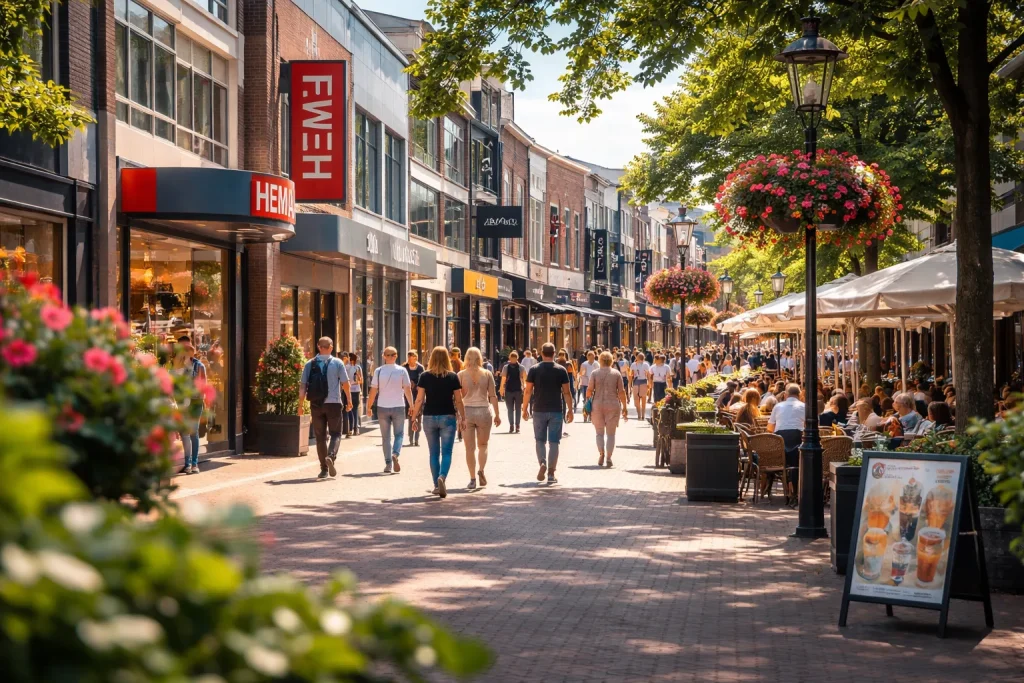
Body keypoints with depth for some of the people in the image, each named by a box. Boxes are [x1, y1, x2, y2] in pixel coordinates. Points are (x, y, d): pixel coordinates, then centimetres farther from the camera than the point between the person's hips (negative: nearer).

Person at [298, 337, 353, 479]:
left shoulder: (310, 364, 3)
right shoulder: (337, 363, -1)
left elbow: (302, 385, 0)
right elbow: (346, 383, -2)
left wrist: (300, 405, 2)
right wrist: (349, 401, 10)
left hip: (316, 404, 2)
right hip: (333, 403, -2)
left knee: (320, 436, 9)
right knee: (335, 433, 8)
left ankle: (324, 468, 8)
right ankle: (331, 456, -20)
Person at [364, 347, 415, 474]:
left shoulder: (378, 371, -3)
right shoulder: (402, 371, -4)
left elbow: (373, 391, -2)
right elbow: (408, 390, -3)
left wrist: (368, 407, 6)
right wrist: (412, 405, 7)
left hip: (382, 407, 1)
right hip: (398, 406, -1)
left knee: (385, 437, 9)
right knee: (399, 434, 10)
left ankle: (388, 464, 5)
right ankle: (395, 454, -16)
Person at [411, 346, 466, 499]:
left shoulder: (425, 376, -2)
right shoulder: (453, 377, -2)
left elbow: (419, 400, -3)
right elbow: (458, 401, -1)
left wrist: (415, 418, 4)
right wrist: (462, 418, 8)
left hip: (429, 417, 1)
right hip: (448, 417, -1)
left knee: (434, 453, 12)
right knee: (446, 452, 0)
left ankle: (436, 485, 15)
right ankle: (442, 477, -24)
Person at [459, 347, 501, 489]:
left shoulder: (461, 375, -2)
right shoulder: (487, 374, 0)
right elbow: (493, 396, 0)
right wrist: (497, 415, 7)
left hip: (467, 411, -1)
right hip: (484, 410, 1)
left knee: (470, 448, 5)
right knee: (483, 445, 16)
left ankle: (473, 479, 2)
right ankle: (481, 470, -7)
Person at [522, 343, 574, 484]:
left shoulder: (534, 370, -2)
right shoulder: (561, 370, -2)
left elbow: (528, 391, -2)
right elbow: (566, 392, -1)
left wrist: (524, 409, 6)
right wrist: (570, 410, 7)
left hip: (539, 410, 0)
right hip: (556, 410, 0)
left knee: (540, 440, 13)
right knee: (554, 442, 4)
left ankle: (542, 463, -10)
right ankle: (551, 473, 2)